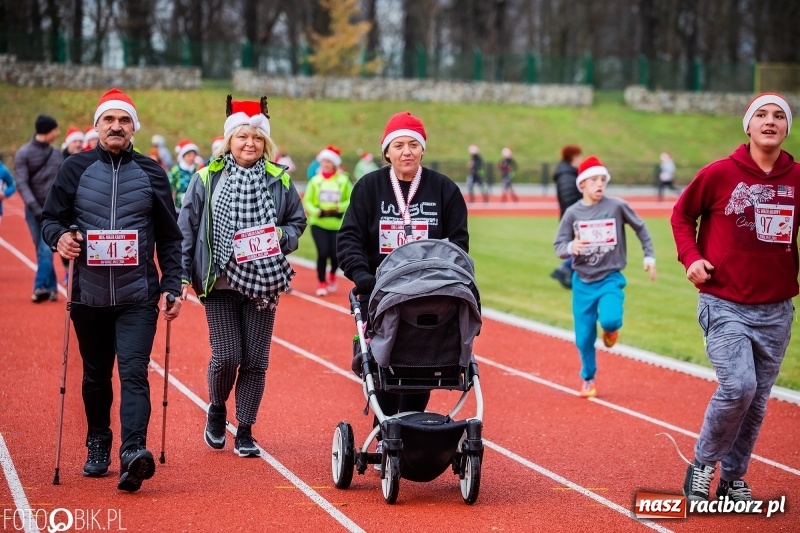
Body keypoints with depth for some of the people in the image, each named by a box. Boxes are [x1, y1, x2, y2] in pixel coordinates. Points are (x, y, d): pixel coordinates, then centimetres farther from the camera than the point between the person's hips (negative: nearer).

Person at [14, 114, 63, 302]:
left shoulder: (57, 154, 9)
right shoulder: (23, 154, -3)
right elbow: (21, 184, -9)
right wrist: (35, 207, -18)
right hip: (34, 210, -1)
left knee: (46, 249, -11)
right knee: (42, 251, 2)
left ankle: (41, 287, -12)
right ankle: (51, 288, 6)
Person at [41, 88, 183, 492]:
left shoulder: (151, 173, 5)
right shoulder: (76, 168, 4)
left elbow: (169, 237, 8)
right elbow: (51, 217, 7)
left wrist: (172, 286, 1)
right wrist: (59, 236, -17)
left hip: (138, 296, -1)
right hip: (89, 295, 2)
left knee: (134, 372, -14)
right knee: (95, 376, 13)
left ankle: (132, 452, -24)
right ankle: (98, 446, 29)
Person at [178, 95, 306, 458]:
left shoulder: (279, 179, 4)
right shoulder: (207, 177, 0)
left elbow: (297, 222, 13)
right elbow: (186, 227, 2)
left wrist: (282, 237, -9)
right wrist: (182, 275, -3)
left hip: (262, 284, 2)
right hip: (219, 282, -2)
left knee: (256, 360, 3)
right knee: (226, 355, -6)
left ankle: (245, 431, 15)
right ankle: (216, 410, 23)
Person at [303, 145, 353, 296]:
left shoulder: (343, 181, 0)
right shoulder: (315, 181, 2)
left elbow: (351, 200, 0)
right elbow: (307, 201, 2)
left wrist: (339, 208, -17)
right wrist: (317, 211, -16)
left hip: (337, 224, 0)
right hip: (318, 223, 0)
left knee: (335, 254, -3)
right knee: (323, 252, -12)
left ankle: (332, 274, 32)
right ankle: (321, 282, 8)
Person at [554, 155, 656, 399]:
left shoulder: (617, 206, -7)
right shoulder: (573, 213, -5)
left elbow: (640, 228, 8)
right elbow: (559, 246, -5)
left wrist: (649, 256, 8)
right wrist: (571, 248, -26)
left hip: (611, 278, -1)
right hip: (582, 282, 1)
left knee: (609, 319, -27)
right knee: (584, 337, 4)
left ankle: (611, 330, 12)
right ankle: (588, 379, 29)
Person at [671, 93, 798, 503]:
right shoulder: (720, 173, -6)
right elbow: (682, 214, 8)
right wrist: (691, 257, -7)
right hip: (724, 306, -4)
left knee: (757, 401, 9)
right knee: (738, 387, -19)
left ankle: (733, 478, 26)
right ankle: (703, 463, 5)